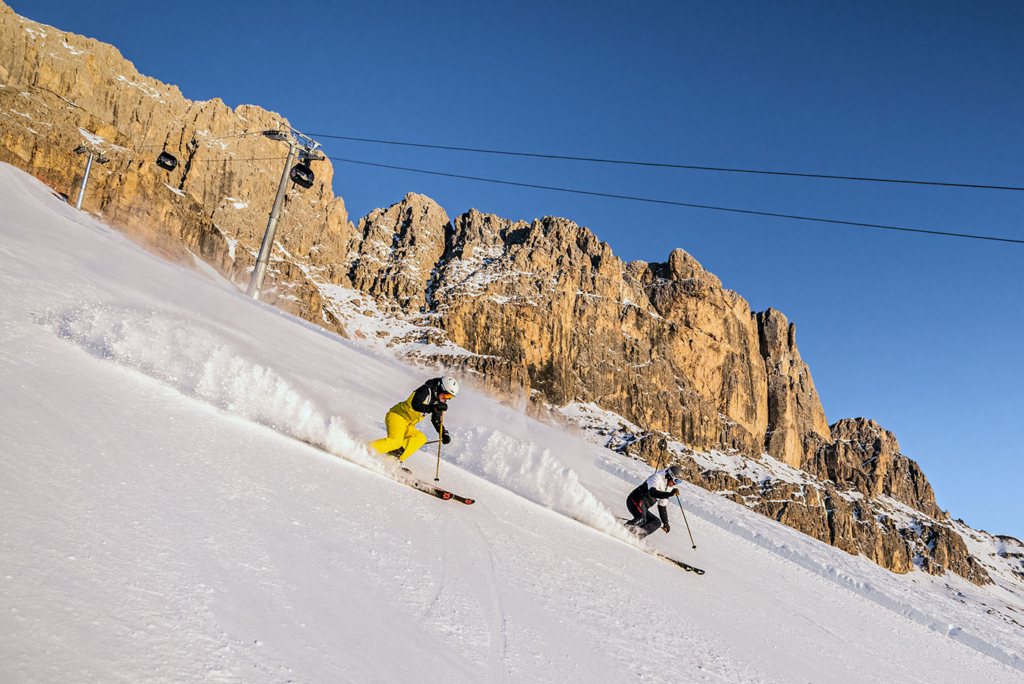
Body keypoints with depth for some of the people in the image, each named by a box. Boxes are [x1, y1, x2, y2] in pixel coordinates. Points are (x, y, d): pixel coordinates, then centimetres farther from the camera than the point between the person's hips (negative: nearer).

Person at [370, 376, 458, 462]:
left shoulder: (437, 402, 12)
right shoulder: (425, 390, -12)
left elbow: (436, 421, 21)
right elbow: (415, 405, -27)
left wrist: (444, 434, 9)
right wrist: (433, 408, -34)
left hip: (407, 426, 8)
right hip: (397, 416, -8)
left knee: (421, 438, -16)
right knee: (395, 441, -29)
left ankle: (395, 456, -23)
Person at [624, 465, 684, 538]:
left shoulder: (667, 488, 20)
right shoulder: (657, 477, -7)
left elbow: (662, 506, 27)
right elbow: (652, 492, -26)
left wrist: (665, 523, 24)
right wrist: (670, 494, -34)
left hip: (643, 507, 10)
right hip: (636, 500, -10)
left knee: (657, 522, -3)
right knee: (641, 520, -30)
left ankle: (640, 533, -22)